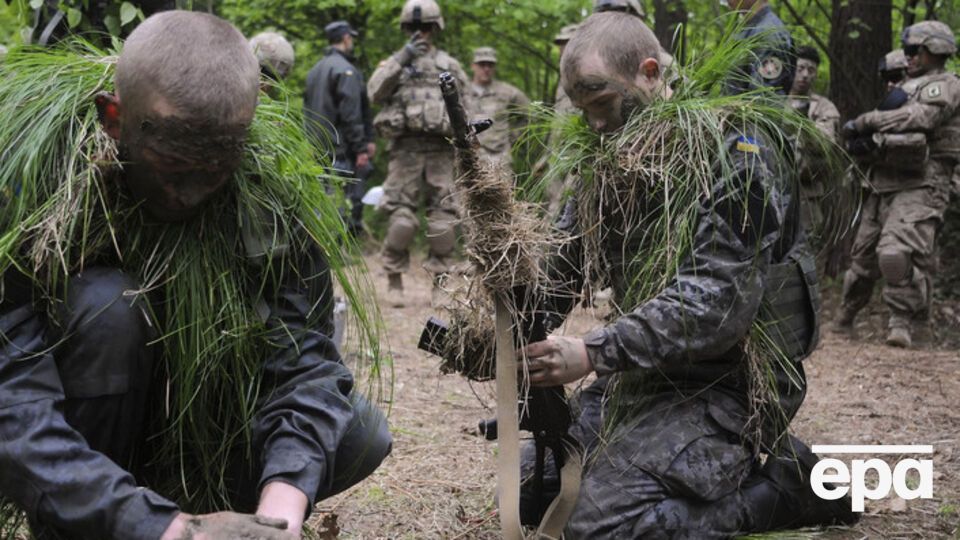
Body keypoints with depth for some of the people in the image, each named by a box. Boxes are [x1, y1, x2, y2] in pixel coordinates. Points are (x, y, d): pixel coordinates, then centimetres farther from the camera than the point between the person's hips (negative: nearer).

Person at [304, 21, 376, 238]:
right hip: (341, 150, -9)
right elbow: (350, 114, -17)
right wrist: (361, 148, -15)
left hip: (317, 150, 9)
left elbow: (307, 111, 19)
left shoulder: (314, 71, 17)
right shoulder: (345, 70, -11)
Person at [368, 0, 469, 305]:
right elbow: (375, 93, -7)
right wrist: (402, 59, -12)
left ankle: (440, 282, 6)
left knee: (443, 218, -1)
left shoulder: (450, 66, 14)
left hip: (442, 150, 1)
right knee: (400, 217, -5)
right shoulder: (394, 63, 11)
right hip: (406, 147, -1)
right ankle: (394, 283, 3)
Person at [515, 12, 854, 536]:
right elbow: (557, 265, 5)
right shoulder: (614, 158, 7)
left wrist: (595, 354, -32)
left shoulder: (732, 154, -18)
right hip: (646, 375, 9)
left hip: (727, 383, -9)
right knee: (526, 488, 10)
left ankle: (783, 485, -2)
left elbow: (717, 303, -27)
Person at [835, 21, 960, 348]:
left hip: (919, 188, -8)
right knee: (863, 254, 14)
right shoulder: (906, 88, 25)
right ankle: (846, 317, 28)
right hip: (884, 185, 8)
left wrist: (866, 122, -16)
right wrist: (863, 140, 3)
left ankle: (903, 321, -16)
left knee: (897, 253, -26)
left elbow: (919, 117, -20)